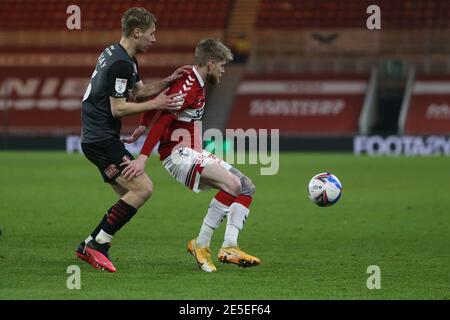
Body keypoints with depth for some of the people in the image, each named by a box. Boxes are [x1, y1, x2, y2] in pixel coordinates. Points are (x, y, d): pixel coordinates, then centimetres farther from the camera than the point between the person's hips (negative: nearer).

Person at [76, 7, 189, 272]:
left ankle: (89, 246, 12)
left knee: (131, 197, 12)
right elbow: (118, 108, -19)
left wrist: (167, 82, 8)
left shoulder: (114, 53, 15)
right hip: (102, 139, -11)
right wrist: (155, 104, -15)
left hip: (98, 138, 11)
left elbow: (138, 91, 22)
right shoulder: (121, 64, -18)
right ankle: (97, 246, -12)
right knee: (143, 188, -16)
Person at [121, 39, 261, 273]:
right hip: (178, 154, -11)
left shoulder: (193, 83, 14)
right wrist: (143, 158, -31)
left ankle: (229, 247, -7)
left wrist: (142, 127, 15)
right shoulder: (189, 86, -17)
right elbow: (162, 122, -25)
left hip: (193, 154, 11)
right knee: (232, 183, -28)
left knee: (247, 187, 3)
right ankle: (201, 244, -18)